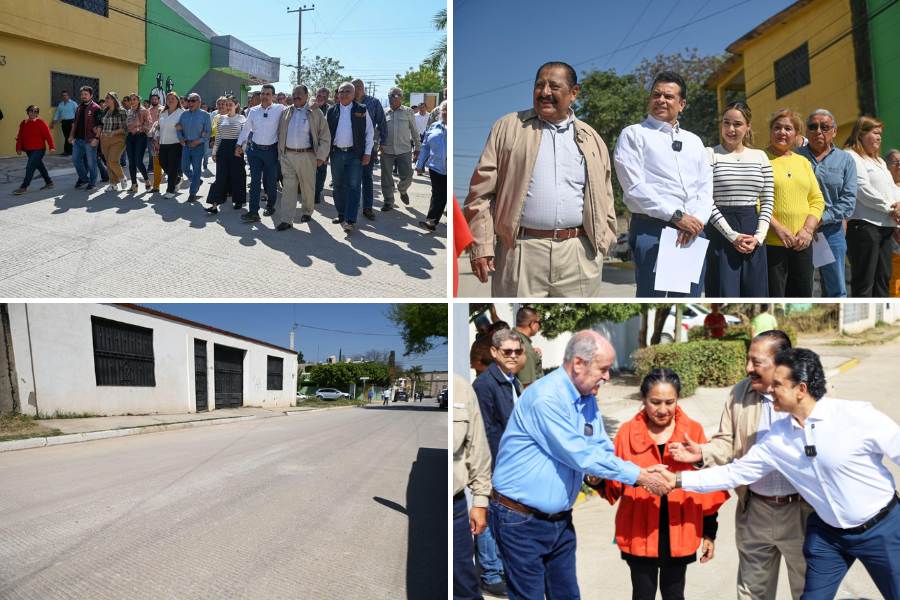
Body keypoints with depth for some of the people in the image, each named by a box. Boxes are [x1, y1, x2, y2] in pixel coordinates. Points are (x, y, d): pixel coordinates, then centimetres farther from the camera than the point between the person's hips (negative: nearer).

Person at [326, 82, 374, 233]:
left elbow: (370, 132, 1)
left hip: (355, 154, -3)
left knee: (353, 186, -6)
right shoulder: (331, 111, 7)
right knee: (338, 186, 10)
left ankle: (350, 220, -7)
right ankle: (341, 215, 23)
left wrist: (367, 153, -6)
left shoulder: (361, 110, 0)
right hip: (336, 153, 3)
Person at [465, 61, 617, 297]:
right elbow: (482, 191, 3)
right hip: (521, 251, -2)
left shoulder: (591, 139, 14)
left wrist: (603, 241, 8)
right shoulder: (508, 127, 7)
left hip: (579, 253, 3)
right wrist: (481, 247, -4)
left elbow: (603, 197, 18)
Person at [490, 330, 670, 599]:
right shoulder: (546, 397, -24)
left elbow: (604, 449, 7)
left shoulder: (588, 400, 5)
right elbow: (581, 455, -26)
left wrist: (644, 474, -10)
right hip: (521, 521, -8)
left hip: (560, 519, 8)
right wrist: (638, 476, -18)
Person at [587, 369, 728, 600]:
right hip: (639, 534, 0)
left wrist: (710, 532, 3)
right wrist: (598, 481, -21)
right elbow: (615, 486, 0)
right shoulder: (628, 432, -6)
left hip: (679, 534, 1)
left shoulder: (693, 431, -4)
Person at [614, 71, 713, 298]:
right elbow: (635, 187, -8)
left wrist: (697, 220, -7)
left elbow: (706, 187, 13)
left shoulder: (694, 141, 22)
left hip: (694, 230, 6)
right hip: (652, 229, -6)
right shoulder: (633, 134, 4)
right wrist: (676, 216, -14)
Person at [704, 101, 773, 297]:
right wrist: (732, 235, -14)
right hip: (721, 233, -4)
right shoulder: (710, 155, -1)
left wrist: (759, 236, -4)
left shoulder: (760, 157, 12)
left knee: (755, 294, 6)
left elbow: (768, 201, 10)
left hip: (754, 236, 4)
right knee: (725, 295, -4)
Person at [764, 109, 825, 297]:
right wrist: (777, 227, -18)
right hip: (770, 244, -6)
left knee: (802, 294, 10)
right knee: (774, 295, -3)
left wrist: (808, 229, -3)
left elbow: (817, 199, 13)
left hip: (802, 244, 6)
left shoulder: (803, 162, 16)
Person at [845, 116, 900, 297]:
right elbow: (863, 190, -14)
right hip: (864, 224, -9)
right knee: (864, 280, -7)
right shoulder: (852, 157, -6)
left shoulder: (880, 161, 24)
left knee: (883, 277, 12)